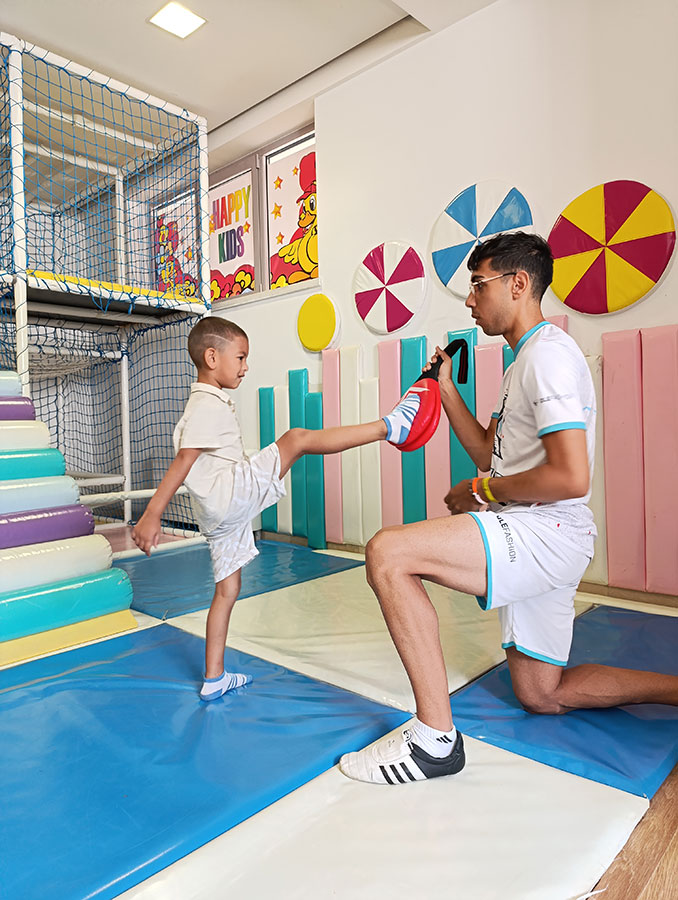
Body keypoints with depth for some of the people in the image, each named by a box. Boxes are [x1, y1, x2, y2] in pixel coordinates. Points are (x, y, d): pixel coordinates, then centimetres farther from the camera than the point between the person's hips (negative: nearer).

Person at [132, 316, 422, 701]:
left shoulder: (213, 404, 23)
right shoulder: (207, 405, -9)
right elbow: (183, 462, -17)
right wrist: (151, 516, -21)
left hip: (222, 514, 11)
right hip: (231, 494, -11)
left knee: (228, 589, 16)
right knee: (298, 438, -15)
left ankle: (215, 679, 26)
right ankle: (390, 427, -13)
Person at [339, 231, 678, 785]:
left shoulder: (549, 352, -13)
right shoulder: (526, 360, 19)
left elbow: (571, 478, -23)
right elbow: (491, 454, 20)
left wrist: (481, 491, -11)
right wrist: (447, 390, 15)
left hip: (546, 531, -11)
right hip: (532, 539, 11)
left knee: (387, 553, -24)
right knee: (541, 696, 19)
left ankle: (435, 738, -17)